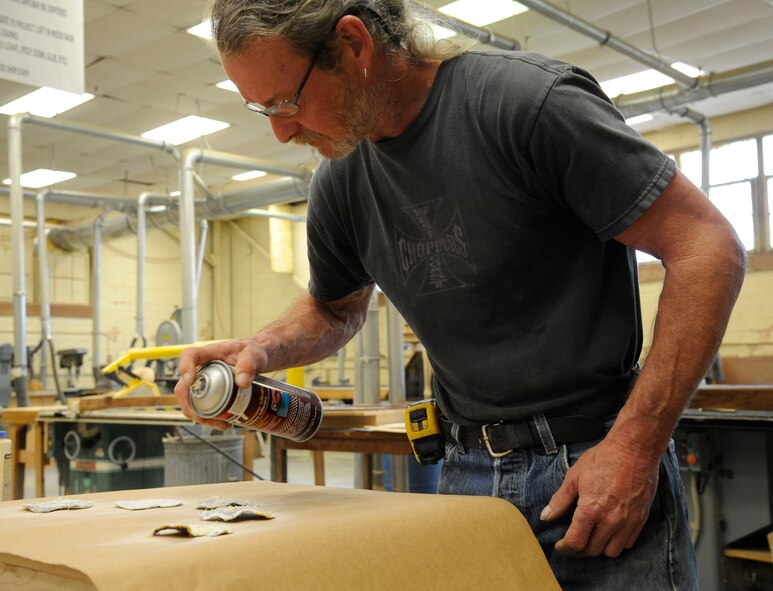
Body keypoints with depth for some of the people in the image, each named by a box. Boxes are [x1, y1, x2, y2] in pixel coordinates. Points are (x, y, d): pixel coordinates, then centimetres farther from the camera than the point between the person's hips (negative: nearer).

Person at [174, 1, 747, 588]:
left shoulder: (533, 100, -18)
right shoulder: (340, 185, 2)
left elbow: (708, 248, -16)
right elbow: (335, 308, 20)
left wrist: (635, 448, -20)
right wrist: (262, 350, -2)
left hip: (594, 465, -5)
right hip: (468, 473, 5)